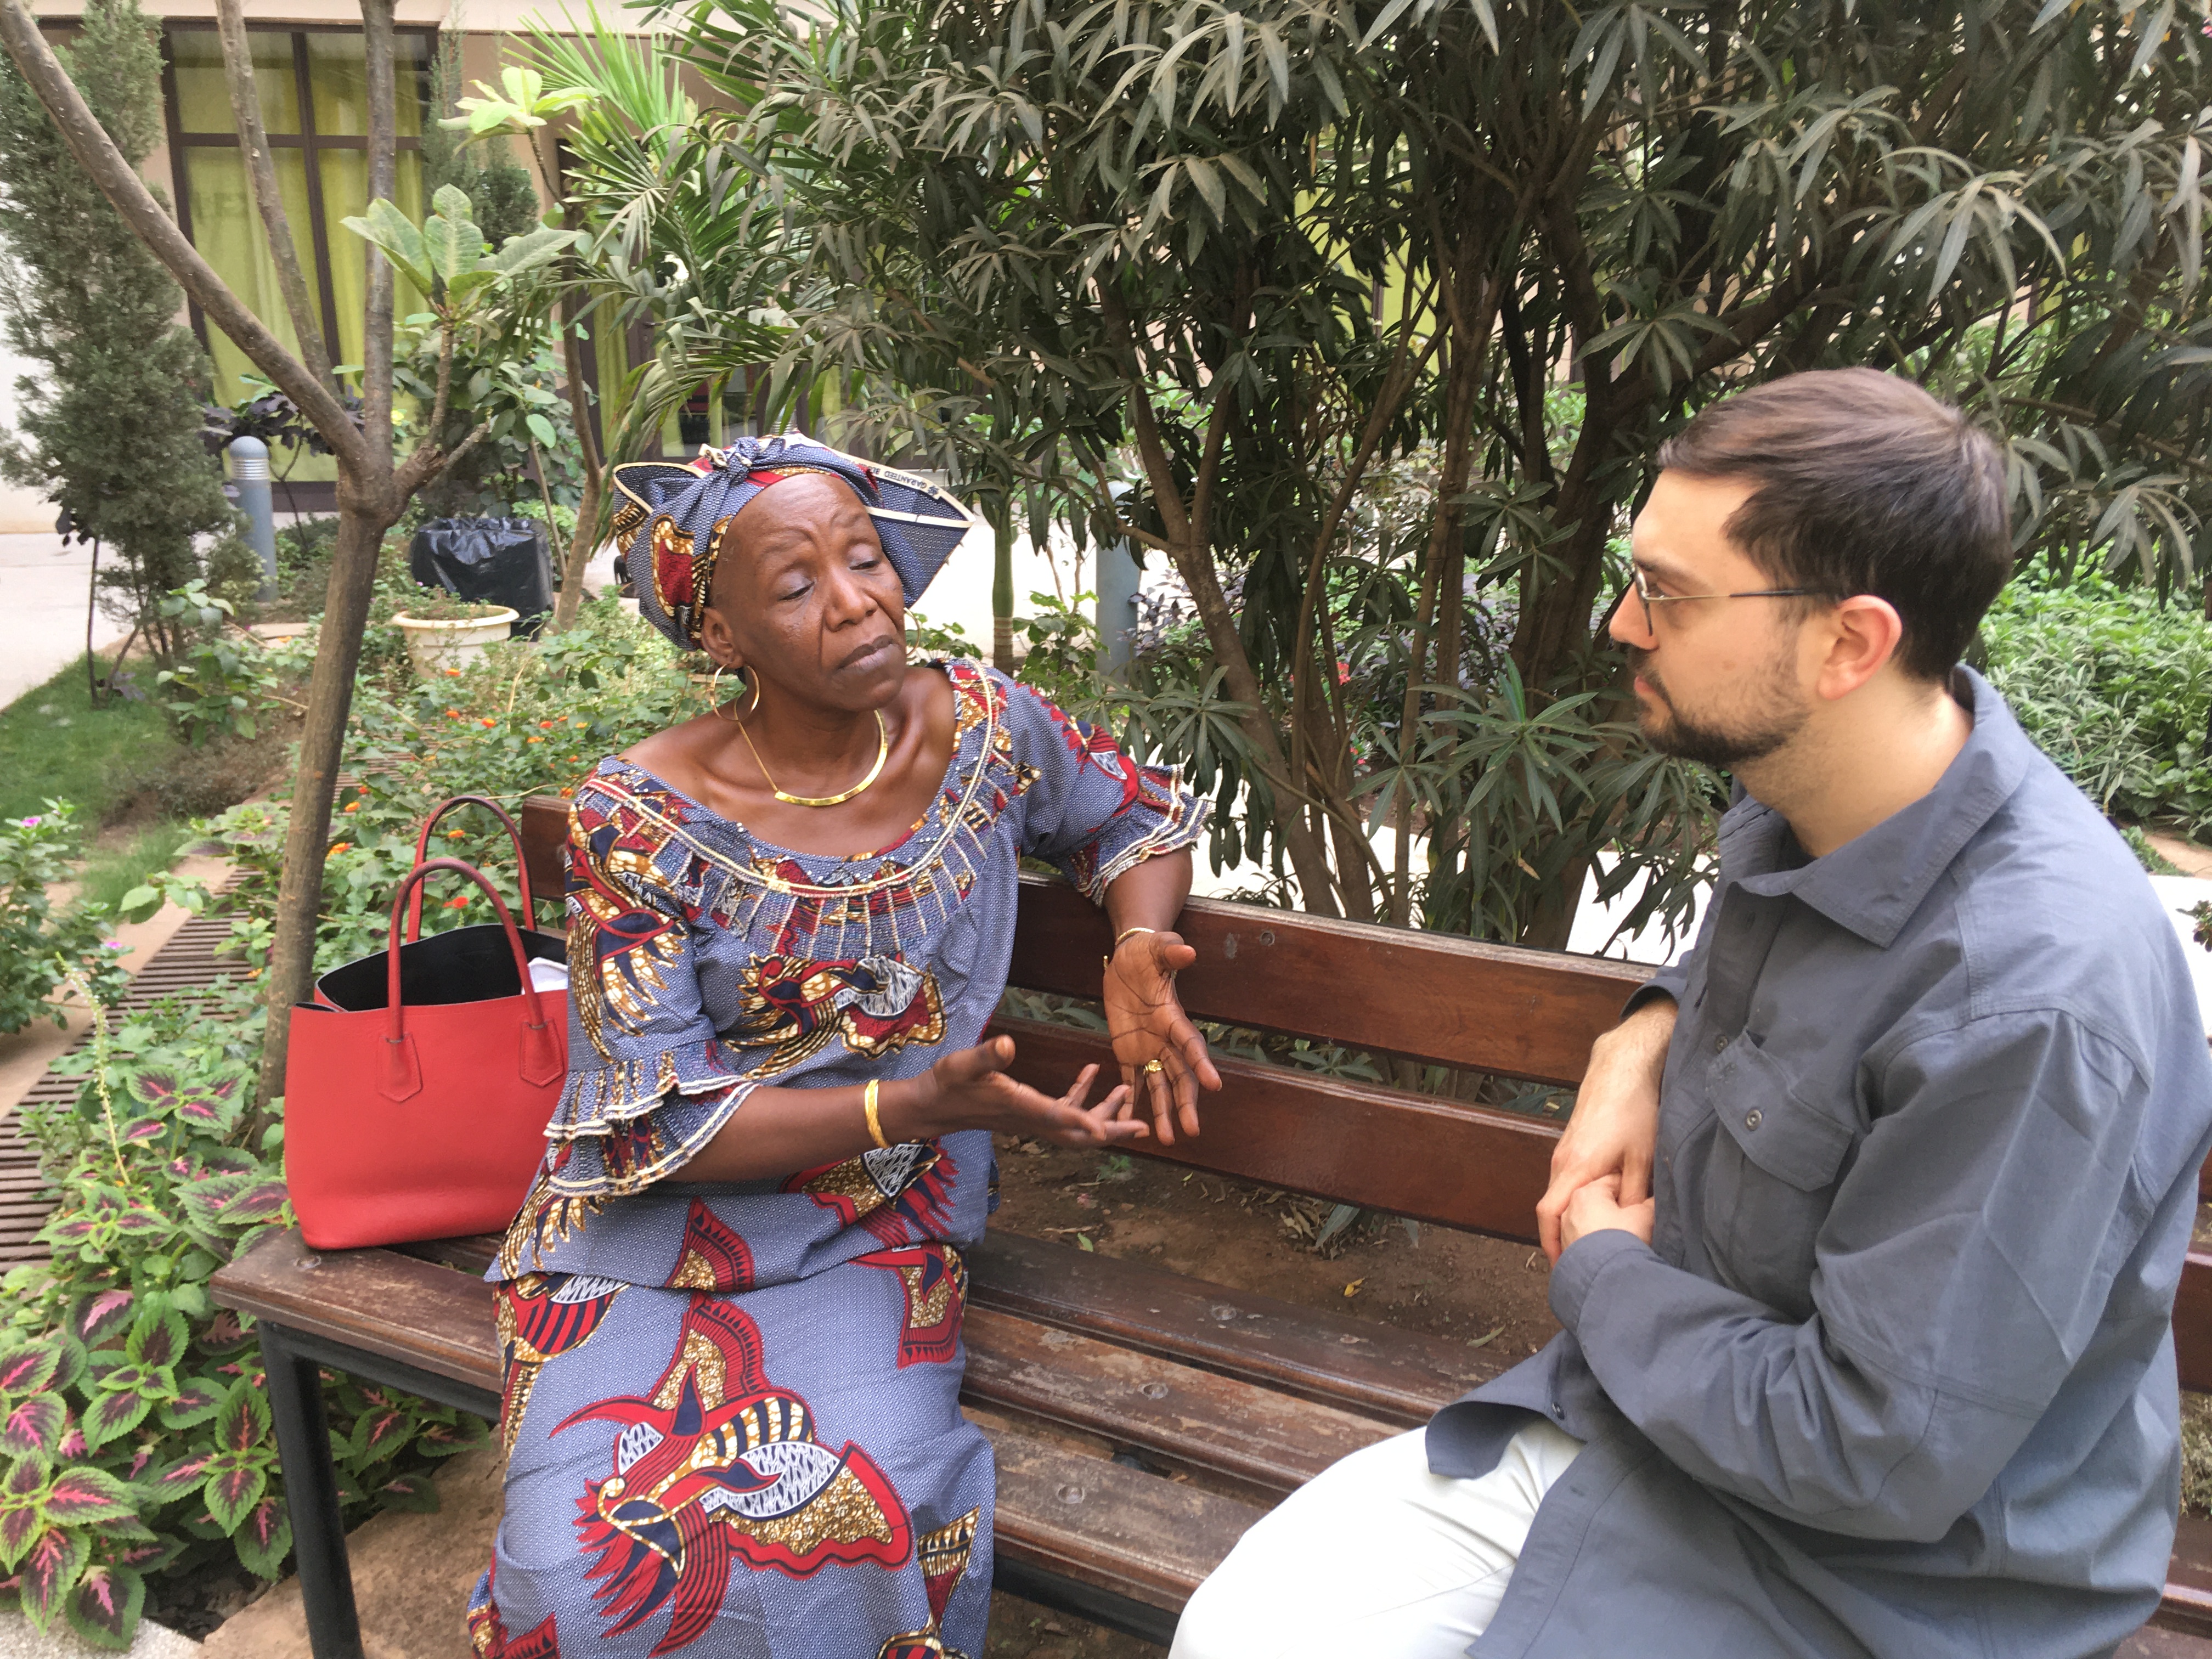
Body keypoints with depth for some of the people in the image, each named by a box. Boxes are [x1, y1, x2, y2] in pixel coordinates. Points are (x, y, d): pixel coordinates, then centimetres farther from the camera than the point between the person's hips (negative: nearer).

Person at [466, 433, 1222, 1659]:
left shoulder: (983, 724, -6)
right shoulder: (641, 817, -15)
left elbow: (1137, 815, 13)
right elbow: (659, 1124, -14)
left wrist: (1139, 948, -9)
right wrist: (914, 1106, -26)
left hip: (874, 1234, 2)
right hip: (659, 1226, -1)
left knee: (847, 1524, -25)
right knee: (595, 1561, -22)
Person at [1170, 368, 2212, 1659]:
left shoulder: (2034, 998, -30)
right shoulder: (1798, 797, -5)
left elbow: (1877, 1460, -26)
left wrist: (1601, 1273, -11)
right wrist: (1649, 1034, 1)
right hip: (1645, 1407, 7)